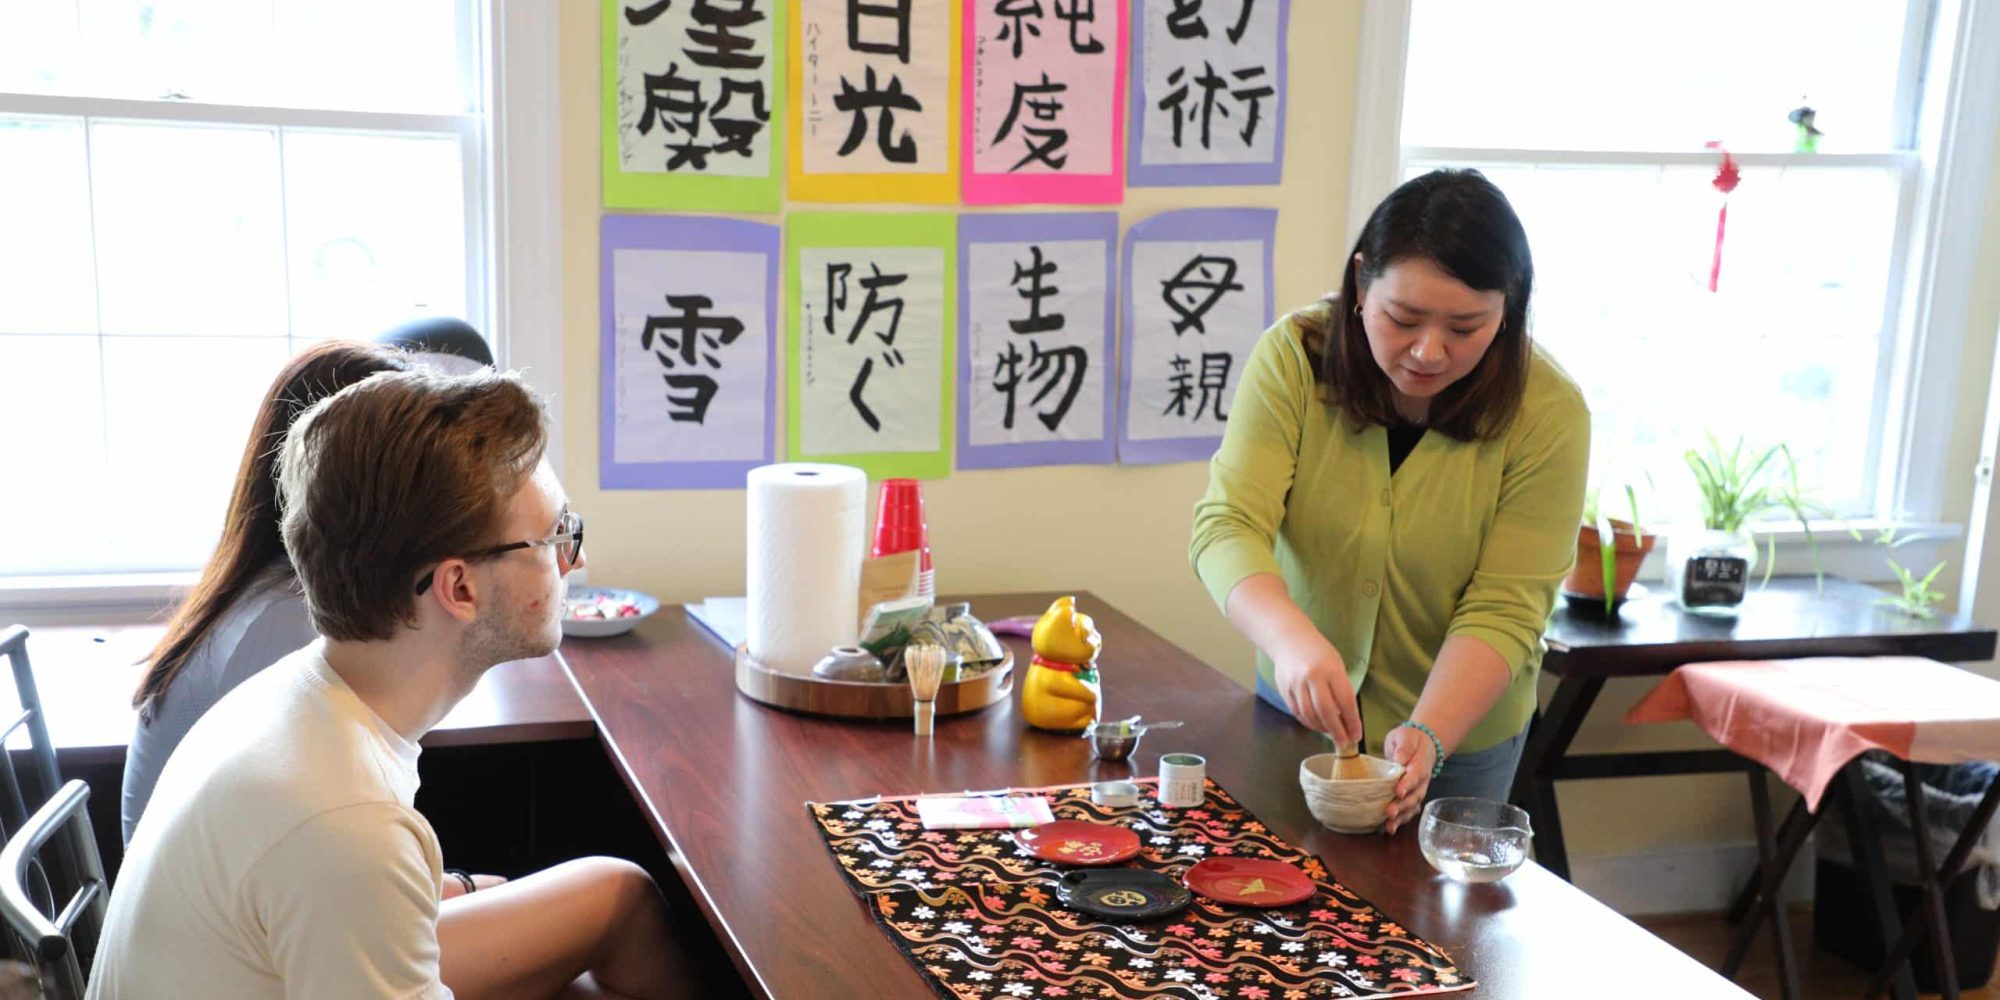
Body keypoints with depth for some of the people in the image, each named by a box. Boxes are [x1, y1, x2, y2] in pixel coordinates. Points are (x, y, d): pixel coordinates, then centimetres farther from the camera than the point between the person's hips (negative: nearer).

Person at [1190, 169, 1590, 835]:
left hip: (1460, 731, -1)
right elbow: (1227, 525, -25)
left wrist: (1428, 736, -35)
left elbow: (1503, 610, -20)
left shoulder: (1548, 413, -18)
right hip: (1299, 707, 2)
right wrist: (1293, 638, -44)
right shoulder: (1294, 356, -17)